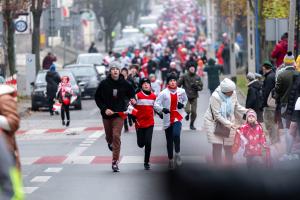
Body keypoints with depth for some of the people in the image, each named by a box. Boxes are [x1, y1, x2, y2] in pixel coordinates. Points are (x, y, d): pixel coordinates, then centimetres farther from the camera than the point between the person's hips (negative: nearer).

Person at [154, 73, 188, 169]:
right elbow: (156, 104, -10)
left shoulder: (181, 91, 2)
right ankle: (170, 160, 23)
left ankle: (177, 153, -8)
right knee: (169, 141, 8)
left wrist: (183, 104, -2)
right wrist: (162, 109, -30)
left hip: (177, 117, 0)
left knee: (176, 134, -26)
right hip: (167, 119, 0)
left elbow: (185, 100, 21)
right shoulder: (163, 93, -6)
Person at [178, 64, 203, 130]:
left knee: (194, 112, 1)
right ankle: (187, 114, 22)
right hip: (186, 96, -2)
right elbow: (178, 84, -1)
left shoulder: (197, 77, 4)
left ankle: (192, 124, 23)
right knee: (187, 110, -16)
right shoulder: (184, 76, -5)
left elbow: (201, 87, 7)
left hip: (194, 97, 2)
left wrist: (196, 87, -13)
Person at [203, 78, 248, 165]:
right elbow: (217, 115, -24)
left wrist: (246, 111, -10)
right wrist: (229, 124, -27)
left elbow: (237, 106, 7)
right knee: (217, 146, -8)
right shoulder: (215, 97, -26)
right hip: (214, 122, -4)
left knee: (229, 147, 6)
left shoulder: (233, 93, -11)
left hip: (229, 121, 4)